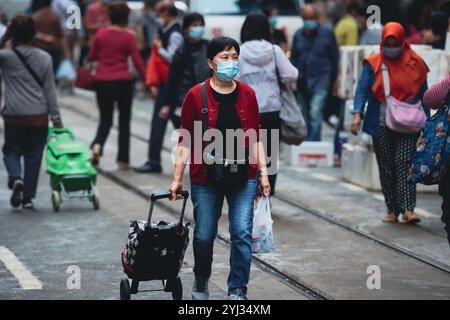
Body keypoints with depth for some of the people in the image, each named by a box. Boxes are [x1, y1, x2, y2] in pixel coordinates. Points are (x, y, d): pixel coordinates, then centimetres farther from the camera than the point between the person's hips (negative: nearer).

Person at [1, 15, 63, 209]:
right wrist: (56, 118, 6)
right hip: (39, 116, 2)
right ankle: (28, 197, 11)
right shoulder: (45, 58, -1)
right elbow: (50, 91, 2)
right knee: (33, 156, 9)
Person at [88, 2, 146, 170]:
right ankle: (123, 160, 11)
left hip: (102, 81, 2)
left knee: (105, 119, 15)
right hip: (122, 82, -2)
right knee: (124, 120, 11)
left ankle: (97, 144, -14)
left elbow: (91, 57, 9)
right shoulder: (128, 37, -7)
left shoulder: (101, 33, 0)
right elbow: (138, 62, -9)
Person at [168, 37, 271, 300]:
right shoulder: (197, 96, -4)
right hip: (206, 179, -1)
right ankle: (201, 283, 32)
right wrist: (178, 178, -4)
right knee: (204, 235, 7)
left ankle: (238, 291, 3)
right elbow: (186, 140, -2)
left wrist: (263, 172, 4)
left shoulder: (247, 95, 3)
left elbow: (255, 138, 9)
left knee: (242, 232, -7)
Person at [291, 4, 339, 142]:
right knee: (306, 115, 11)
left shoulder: (327, 33, -1)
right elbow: (293, 57, 12)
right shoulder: (298, 35, 7)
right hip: (303, 80, 4)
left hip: (321, 78, -4)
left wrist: (334, 79, 2)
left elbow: (335, 56, 3)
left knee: (315, 111, -18)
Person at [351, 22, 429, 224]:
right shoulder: (373, 64, 2)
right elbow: (362, 89, -4)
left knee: (404, 162, -14)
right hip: (381, 125, 1)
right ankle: (392, 210, 11)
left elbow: (423, 94, 10)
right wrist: (357, 113, -19)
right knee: (386, 167, 3)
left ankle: (408, 209, -18)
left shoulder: (414, 63, 4)